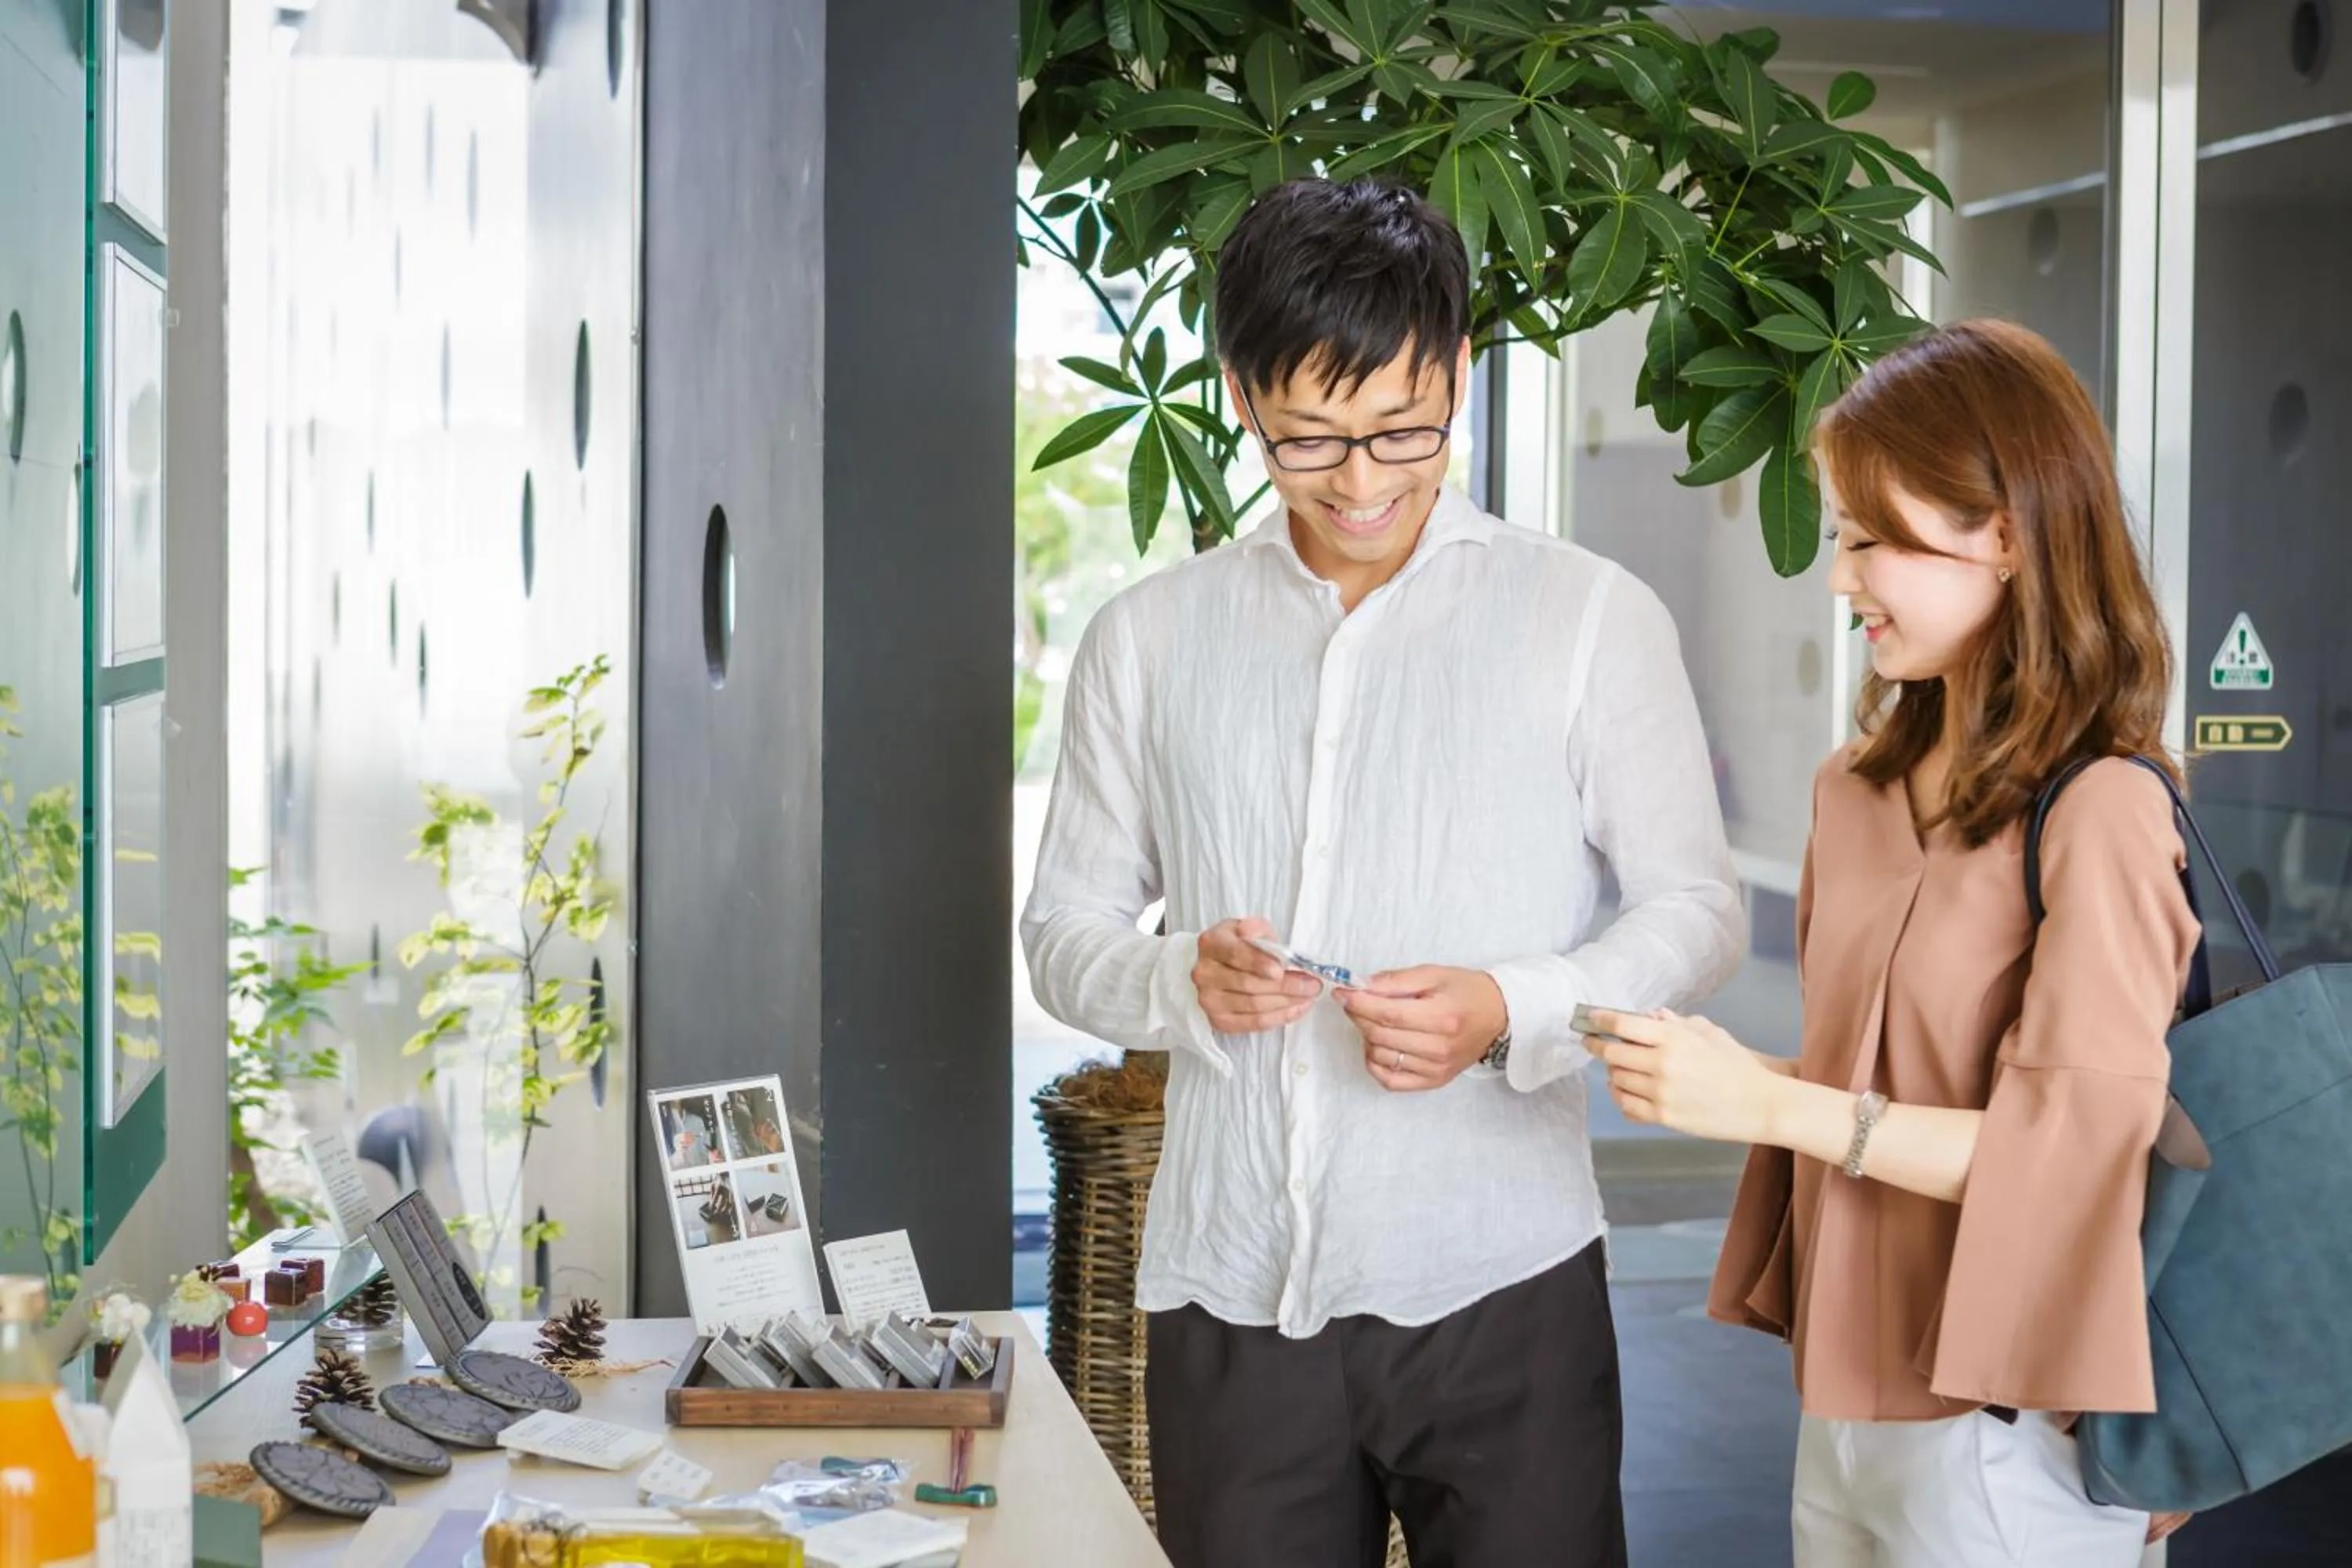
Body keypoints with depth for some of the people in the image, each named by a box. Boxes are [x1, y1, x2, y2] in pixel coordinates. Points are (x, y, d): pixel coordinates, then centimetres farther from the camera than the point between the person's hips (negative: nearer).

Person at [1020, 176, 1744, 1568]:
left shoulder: (1588, 617, 2)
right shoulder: (1149, 641, 9)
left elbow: (1697, 910, 3)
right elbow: (1067, 925, 12)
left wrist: (1509, 1012, -15)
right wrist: (1180, 981, -10)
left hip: (1499, 1294, -2)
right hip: (1230, 1298, 2)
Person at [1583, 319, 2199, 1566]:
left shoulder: (2099, 812, -15)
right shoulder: (1859, 791, 7)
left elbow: (2076, 1148, -18)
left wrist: (1770, 1104, -20)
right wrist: (1711, 1076, -6)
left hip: (2000, 1429, -7)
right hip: (1846, 1402, 7)